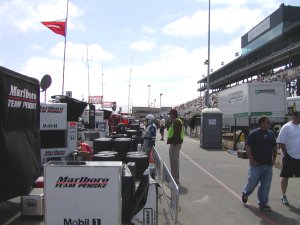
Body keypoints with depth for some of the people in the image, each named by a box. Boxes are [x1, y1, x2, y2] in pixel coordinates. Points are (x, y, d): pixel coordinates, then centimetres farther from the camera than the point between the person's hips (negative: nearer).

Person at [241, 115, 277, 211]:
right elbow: (247, 147, -12)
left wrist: (273, 159, 8)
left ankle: (263, 203, 19)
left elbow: (274, 148, 18)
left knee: (266, 185, 7)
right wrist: (252, 160, -14)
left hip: (268, 165, 5)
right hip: (256, 164, -5)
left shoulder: (271, 134, 9)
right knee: (253, 182, 6)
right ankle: (245, 194, 33)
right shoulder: (254, 133, -10)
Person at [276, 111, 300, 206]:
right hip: (289, 157, -6)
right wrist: (286, 154, -15)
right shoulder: (286, 127, -10)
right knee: (285, 176, 4)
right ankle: (283, 196, 17)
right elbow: (281, 142, -13)